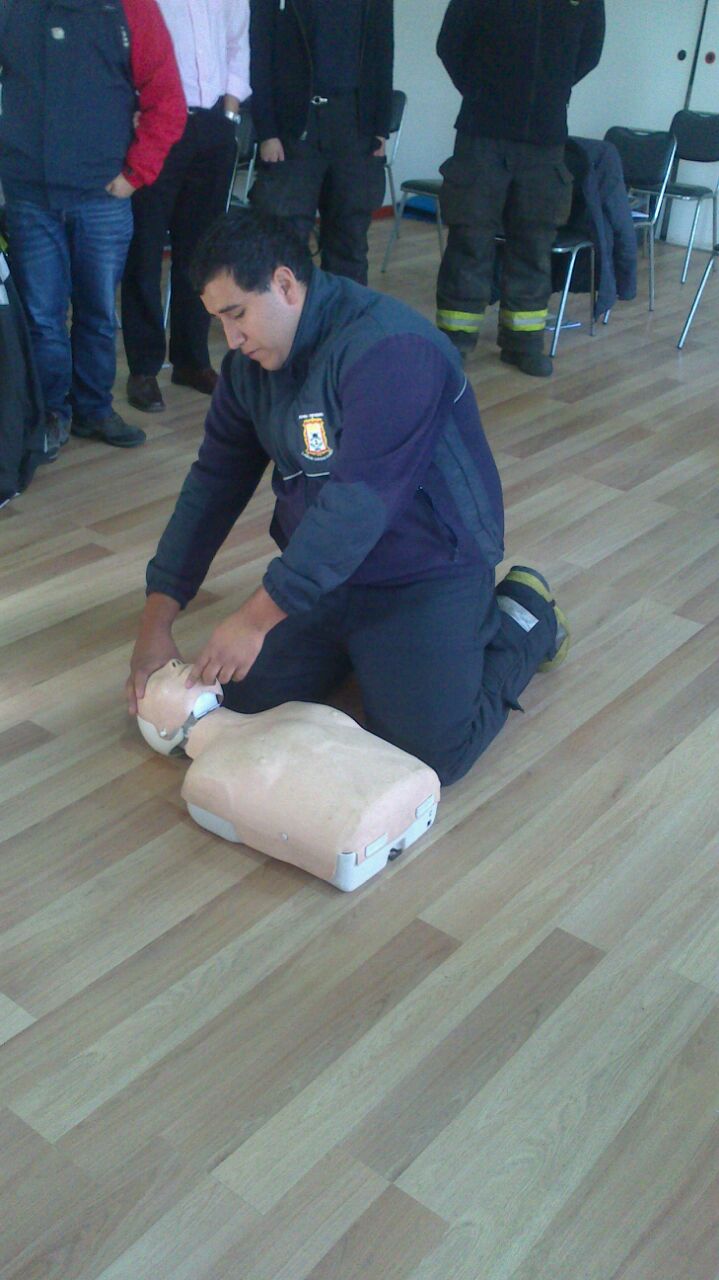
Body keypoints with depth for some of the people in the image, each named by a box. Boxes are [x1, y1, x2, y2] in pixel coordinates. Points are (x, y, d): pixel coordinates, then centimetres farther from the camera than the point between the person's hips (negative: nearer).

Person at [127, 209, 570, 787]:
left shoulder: (390, 349, -26)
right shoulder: (251, 362, 1)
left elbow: (360, 499, -33)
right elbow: (214, 482, 2)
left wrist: (258, 617, -32)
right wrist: (157, 619, -6)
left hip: (426, 575, -7)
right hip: (323, 568, 7)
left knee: (427, 756, -14)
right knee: (245, 702, 0)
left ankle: (524, 618, 11)